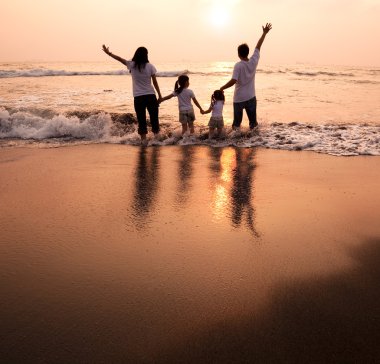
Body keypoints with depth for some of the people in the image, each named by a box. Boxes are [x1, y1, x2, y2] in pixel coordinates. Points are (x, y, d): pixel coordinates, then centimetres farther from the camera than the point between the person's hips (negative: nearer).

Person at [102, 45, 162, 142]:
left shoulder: (131, 65, 0)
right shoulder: (150, 66, -1)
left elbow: (119, 59, 12)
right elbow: (155, 82, -1)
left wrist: (108, 53, 24)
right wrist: (160, 95, 6)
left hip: (138, 97, 0)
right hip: (150, 96, 0)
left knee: (141, 120, 5)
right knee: (154, 118, 8)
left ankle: (143, 139, 4)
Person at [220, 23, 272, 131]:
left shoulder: (238, 65, -15)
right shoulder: (254, 61, -3)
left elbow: (233, 81, -23)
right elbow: (258, 47, 9)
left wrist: (222, 88, -11)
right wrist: (264, 33, 22)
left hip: (239, 98, -3)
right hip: (251, 97, 4)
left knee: (237, 123, 6)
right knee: (253, 122, 9)